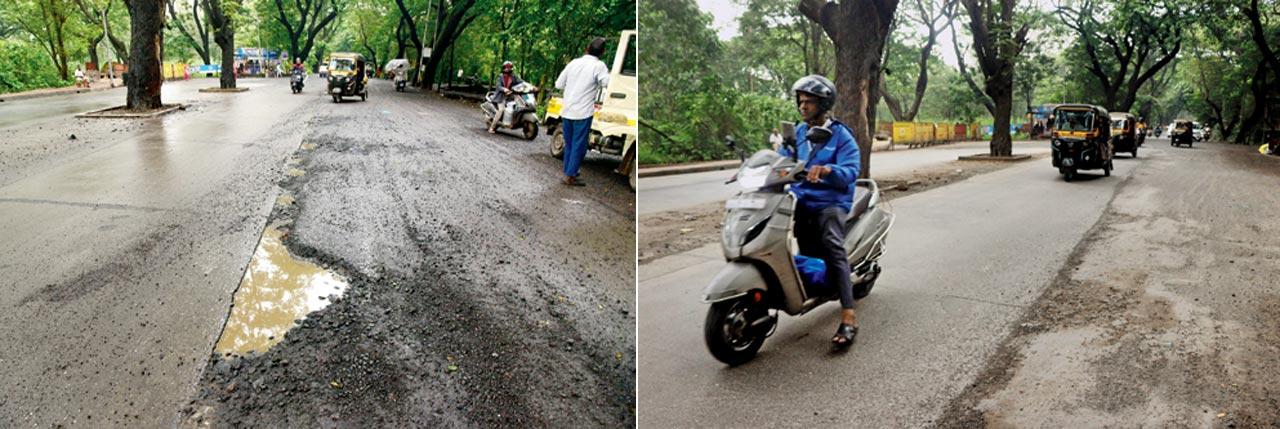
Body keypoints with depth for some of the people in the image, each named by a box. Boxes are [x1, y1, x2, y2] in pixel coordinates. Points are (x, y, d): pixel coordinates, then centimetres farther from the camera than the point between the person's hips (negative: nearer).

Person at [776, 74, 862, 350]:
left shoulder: (840, 135, -2)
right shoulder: (797, 133, 16)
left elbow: (851, 170, -15)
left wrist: (826, 170, -35)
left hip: (831, 202, -8)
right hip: (801, 200, 8)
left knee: (832, 245, -30)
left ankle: (848, 318, -37)